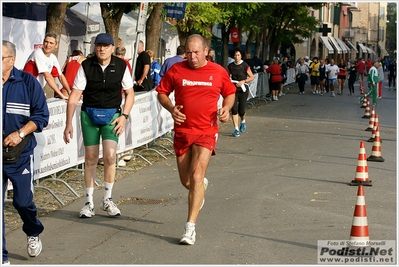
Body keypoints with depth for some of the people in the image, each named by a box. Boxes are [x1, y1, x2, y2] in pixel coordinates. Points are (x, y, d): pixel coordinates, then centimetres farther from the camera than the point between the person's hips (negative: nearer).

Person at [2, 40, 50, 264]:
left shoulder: (27, 82, -5)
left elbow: (42, 115, -4)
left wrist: (20, 133, -16)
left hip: (20, 154, -1)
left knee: (22, 201, 6)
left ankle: (34, 233, 40)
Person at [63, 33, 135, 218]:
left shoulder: (121, 66, -3)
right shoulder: (86, 66, -6)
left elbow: (129, 93, 6)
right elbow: (74, 96, -7)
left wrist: (124, 116, -6)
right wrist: (68, 123, -11)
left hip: (112, 114, 0)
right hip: (89, 114, 0)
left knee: (110, 156, -14)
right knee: (90, 158, 3)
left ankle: (107, 200, 4)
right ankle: (89, 203, 15)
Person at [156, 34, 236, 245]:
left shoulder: (218, 72, 0)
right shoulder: (176, 70, -1)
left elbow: (230, 93, 15)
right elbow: (161, 92, 9)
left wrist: (226, 108, -6)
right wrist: (171, 108, -10)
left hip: (206, 132, -2)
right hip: (182, 131, 2)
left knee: (196, 176, -16)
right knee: (186, 181, 11)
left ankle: (190, 227, -11)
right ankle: (202, 185, 50)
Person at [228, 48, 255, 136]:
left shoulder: (245, 66, -5)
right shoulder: (230, 66, 5)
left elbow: (252, 77, -1)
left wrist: (243, 81, -13)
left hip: (243, 89, -2)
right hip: (233, 89, 2)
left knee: (241, 110, 0)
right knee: (234, 109, -10)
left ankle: (243, 122, 35)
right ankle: (236, 129, -5)